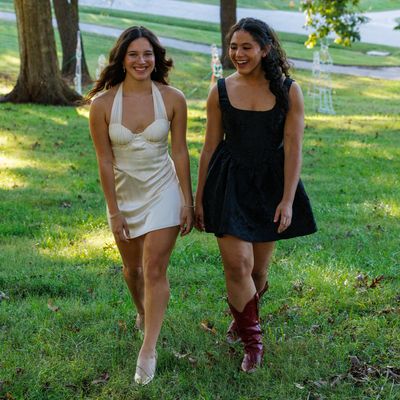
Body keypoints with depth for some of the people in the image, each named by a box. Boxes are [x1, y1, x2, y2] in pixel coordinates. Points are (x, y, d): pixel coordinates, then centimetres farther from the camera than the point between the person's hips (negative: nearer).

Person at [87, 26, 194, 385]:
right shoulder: (103, 104, -11)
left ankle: (148, 351, -3)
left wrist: (188, 202, -3)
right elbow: (105, 161, -8)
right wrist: (114, 211, -6)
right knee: (132, 267, 18)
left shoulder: (172, 99, -10)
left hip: (163, 192, -2)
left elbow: (180, 152, -4)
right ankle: (143, 312, 49)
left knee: (154, 269, -8)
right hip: (125, 194, 2)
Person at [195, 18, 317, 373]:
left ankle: (242, 317, 40)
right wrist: (199, 197, 5)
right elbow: (210, 146, 4)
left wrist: (288, 200, -11)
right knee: (238, 264, -9)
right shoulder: (221, 91, -2)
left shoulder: (288, 91, -6)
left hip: (271, 184, 0)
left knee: (259, 266, 11)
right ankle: (252, 338, 10)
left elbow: (293, 148, -6)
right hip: (230, 183, 0)